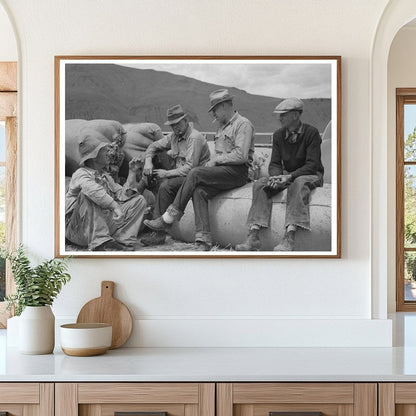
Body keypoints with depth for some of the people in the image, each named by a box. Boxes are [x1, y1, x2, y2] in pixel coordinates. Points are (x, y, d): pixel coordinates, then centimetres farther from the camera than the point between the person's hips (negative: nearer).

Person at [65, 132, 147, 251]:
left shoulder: (106, 176, 20)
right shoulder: (81, 174, -8)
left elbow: (123, 195, 8)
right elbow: (93, 190, -32)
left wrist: (132, 172, 3)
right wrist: (115, 207, -39)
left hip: (104, 222, 7)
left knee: (139, 200, 1)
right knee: (86, 194, -34)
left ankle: (123, 241, -19)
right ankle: (99, 242, -40)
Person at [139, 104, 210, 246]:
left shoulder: (195, 138, -14)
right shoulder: (174, 136, 13)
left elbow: (190, 168, -21)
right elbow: (154, 146, 23)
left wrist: (167, 173, -19)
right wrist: (148, 161, 2)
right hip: (181, 175, 9)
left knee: (166, 186, -27)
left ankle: (159, 233, -25)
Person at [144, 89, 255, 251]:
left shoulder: (243, 124, -5)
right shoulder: (222, 126, 25)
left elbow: (241, 155, -16)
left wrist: (217, 159, -9)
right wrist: (211, 162, 3)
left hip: (236, 172, -8)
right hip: (221, 171, 8)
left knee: (196, 174, -24)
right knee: (199, 191, -22)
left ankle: (168, 218, -19)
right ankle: (203, 240, -28)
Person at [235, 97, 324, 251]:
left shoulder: (311, 133, -12)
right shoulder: (278, 135, 5)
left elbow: (312, 165, -18)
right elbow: (274, 164, 3)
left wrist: (289, 177, -32)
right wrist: (276, 176, -22)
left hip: (310, 175, -5)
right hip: (287, 176, 5)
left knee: (298, 183, -39)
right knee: (260, 184, -20)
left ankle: (289, 238, -51)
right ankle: (253, 236, -32)